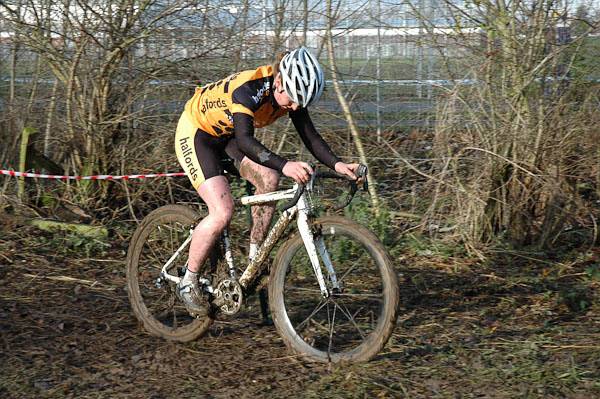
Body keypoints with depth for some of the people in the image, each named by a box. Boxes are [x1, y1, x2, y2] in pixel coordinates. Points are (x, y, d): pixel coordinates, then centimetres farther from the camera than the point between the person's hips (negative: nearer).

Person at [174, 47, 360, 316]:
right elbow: (245, 140, -47)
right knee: (222, 212, -21)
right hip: (196, 134, -7)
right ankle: (188, 283, -3)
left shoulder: (292, 93, -14)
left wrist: (337, 165, -26)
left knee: (268, 179, -18)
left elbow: (309, 136, -10)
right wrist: (284, 166, -60)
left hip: (227, 136, 7)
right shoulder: (249, 88, -36)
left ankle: (254, 260, -4)